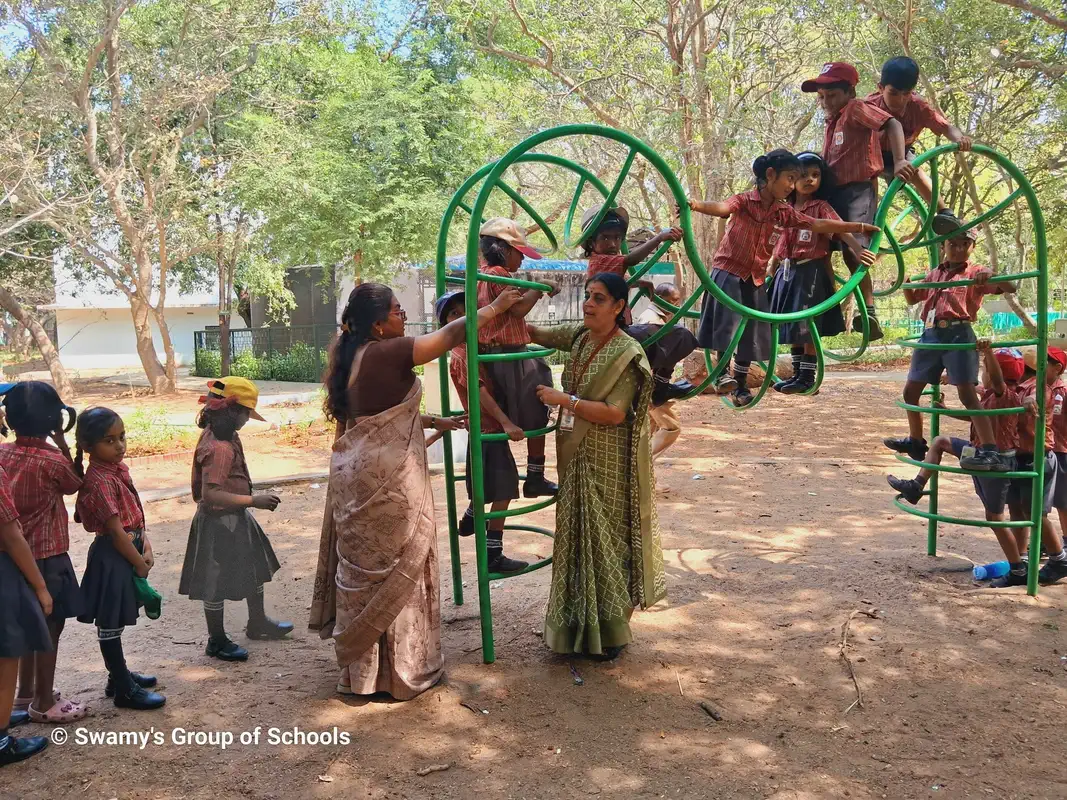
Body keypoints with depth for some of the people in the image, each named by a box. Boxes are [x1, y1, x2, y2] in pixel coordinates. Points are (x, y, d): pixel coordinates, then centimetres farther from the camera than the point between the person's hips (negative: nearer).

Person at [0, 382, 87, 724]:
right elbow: (75, 485, -1)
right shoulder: (52, 460, -19)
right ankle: (44, 702, 14)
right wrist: (63, 444, -3)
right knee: (50, 627, 5)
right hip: (46, 556, -7)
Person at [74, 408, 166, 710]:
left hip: (128, 551, 9)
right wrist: (140, 563, -12)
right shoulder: (100, 480, -23)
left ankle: (119, 674, 36)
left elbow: (136, 513, 10)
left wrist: (146, 546, -2)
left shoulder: (118, 468, 5)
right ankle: (124, 689, 12)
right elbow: (116, 531, -21)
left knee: (116, 619, 21)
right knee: (110, 623, 4)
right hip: (112, 557, -9)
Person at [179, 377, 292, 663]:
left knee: (254, 568, 23)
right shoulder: (219, 448, -28)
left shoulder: (222, 436, 2)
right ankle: (217, 642, 24)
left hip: (235, 519, 10)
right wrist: (255, 501, -29)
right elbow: (211, 494, -34)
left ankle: (257, 623, 42)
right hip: (219, 524, -10)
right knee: (217, 584, 7)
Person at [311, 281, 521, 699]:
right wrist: (497, 306, 1)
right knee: (395, 570, 4)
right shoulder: (388, 353, -16)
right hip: (387, 480, -8)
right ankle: (400, 667, 17)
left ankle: (359, 665, 30)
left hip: (355, 474, 9)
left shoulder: (351, 356, 9)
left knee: (362, 568, 17)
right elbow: (451, 334, -11)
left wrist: (434, 421, 22)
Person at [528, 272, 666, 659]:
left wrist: (563, 399, -21)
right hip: (577, 460, 7)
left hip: (608, 465, -7)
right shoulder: (579, 336, 5)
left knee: (608, 539, 3)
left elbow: (615, 413, -21)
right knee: (579, 537, 15)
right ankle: (583, 624, 31)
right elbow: (537, 334, 16)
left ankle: (613, 632, 18)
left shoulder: (627, 353, -16)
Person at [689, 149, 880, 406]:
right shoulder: (745, 201, -14)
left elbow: (819, 225, 5)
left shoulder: (785, 213, 2)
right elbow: (723, 207, -34)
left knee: (751, 333, 6)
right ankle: (722, 374, -12)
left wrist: (860, 227, 5)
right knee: (728, 324, -19)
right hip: (728, 272, -5)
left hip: (756, 279, 5)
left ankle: (741, 385, 16)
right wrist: (697, 205, -57)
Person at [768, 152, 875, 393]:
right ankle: (797, 373, 20)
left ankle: (808, 377, 2)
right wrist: (771, 274, 18)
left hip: (811, 272, -6)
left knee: (808, 328, -4)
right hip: (787, 272, 6)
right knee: (793, 328, 10)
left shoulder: (821, 207, -3)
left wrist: (857, 249, -36)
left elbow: (841, 228, -19)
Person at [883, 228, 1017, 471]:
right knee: (910, 391, 12)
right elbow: (913, 299, 29)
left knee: (967, 393, -15)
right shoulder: (934, 273, 17)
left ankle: (990, 452, -19)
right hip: (930, 335, 6)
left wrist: (990, 276, -29)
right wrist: (905, 284, 8)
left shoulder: (976, 272, 1)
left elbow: (1010, 288, -10)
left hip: (958, 335, -6)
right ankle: (916, 442, 31)